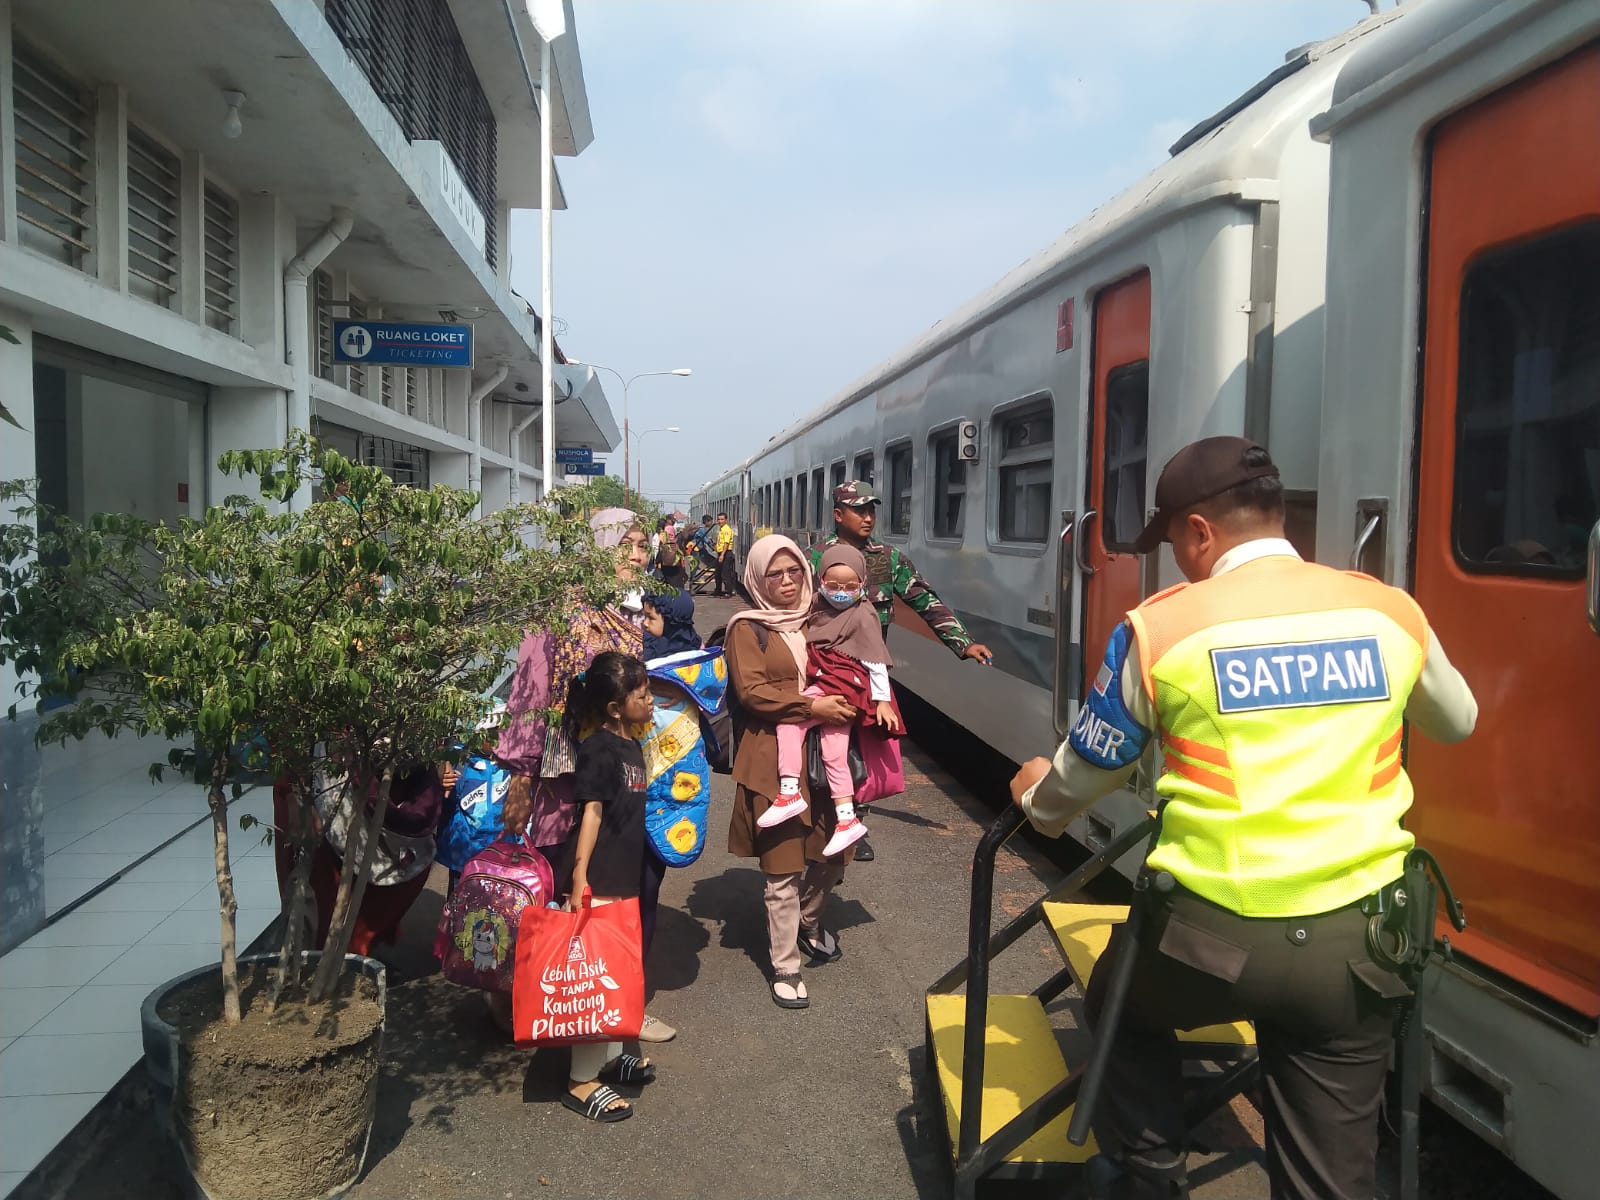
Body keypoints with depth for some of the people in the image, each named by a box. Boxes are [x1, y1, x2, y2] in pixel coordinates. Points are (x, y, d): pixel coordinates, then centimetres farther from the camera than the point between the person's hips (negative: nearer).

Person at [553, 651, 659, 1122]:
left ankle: (608, 1056, 34)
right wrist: (579, 876, -25)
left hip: (624, 879, 9)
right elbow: (592, 812, -21)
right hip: (596, 881, -9)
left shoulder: (632, 747, 11)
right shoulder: (599, 751, -16)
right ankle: (582, 1081, 9)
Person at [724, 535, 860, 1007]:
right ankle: (785, 969, 12)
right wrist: (812, 707, -18)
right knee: (784, 868, -2)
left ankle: (808, 923, 40)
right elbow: (751, 691, -12)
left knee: (834, 851, 11)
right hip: (773, 760, -5)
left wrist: (844, 702, 5)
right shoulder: (747, 628, -2)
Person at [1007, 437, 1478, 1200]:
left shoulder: (1161, 628, -7)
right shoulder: (1391, 613, 2)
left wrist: (1038, 800, 28)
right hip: (1357, 938, 3)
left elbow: (1086, 772, 6)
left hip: (1214, 930, -3)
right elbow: (1456, 724, 23)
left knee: (1121, 1012, 30)